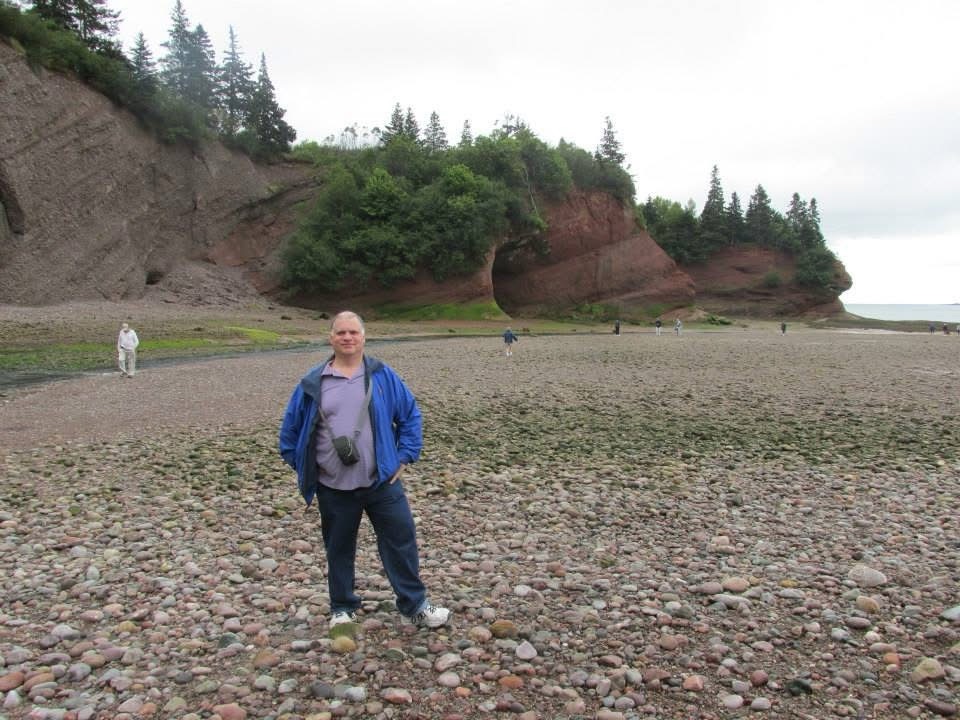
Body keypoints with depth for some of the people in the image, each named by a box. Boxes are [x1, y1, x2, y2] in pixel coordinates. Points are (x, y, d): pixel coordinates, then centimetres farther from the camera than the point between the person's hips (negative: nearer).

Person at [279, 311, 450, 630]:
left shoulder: (383, 375, 1)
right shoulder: (312, 383, 0)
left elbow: (411, 416, 7)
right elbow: (291, 428, 10)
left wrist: (404, 457, 1)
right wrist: (301, 466, 6)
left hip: (382, 481, 0)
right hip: (333, 488, 1)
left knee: (401, 541, 2)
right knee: (339, 549, 14)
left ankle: (414, 607, 16)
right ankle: (342, 609, 32)